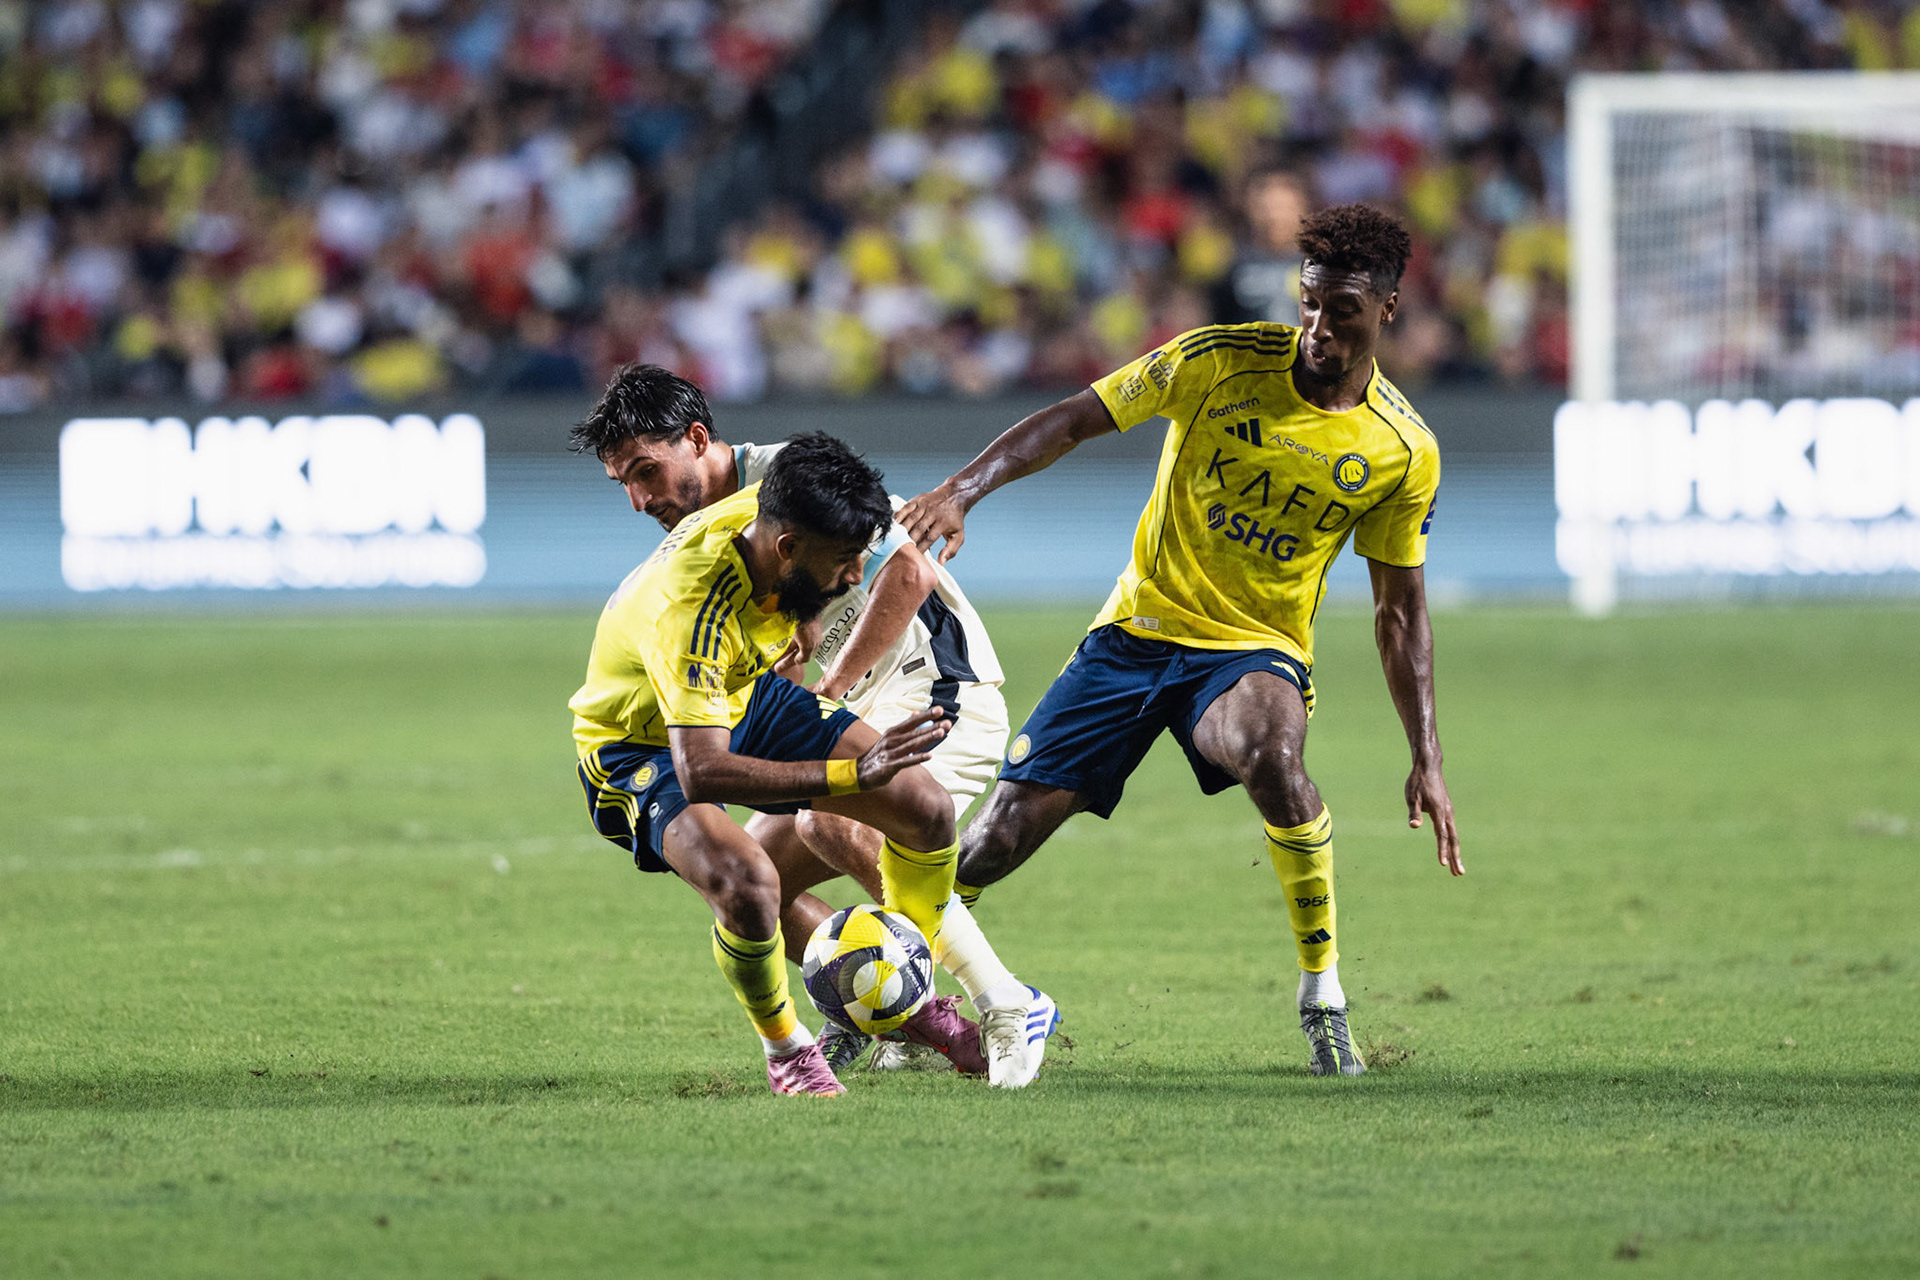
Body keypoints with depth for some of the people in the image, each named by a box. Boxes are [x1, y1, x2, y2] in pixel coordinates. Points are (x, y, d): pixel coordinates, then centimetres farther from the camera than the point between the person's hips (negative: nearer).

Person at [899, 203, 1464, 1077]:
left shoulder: (1403, 450, -5)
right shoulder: (1217, 363, -9)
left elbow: (1400, 610, 4)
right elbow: (1073, 421, -5)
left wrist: (1426, 763, 1)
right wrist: (961, 492, -20)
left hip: (1258, 648, -1)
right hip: (1138, 629, 1)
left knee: (1270, 751, -37)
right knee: (1009, 826, -5)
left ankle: (1324, 1004, -24)